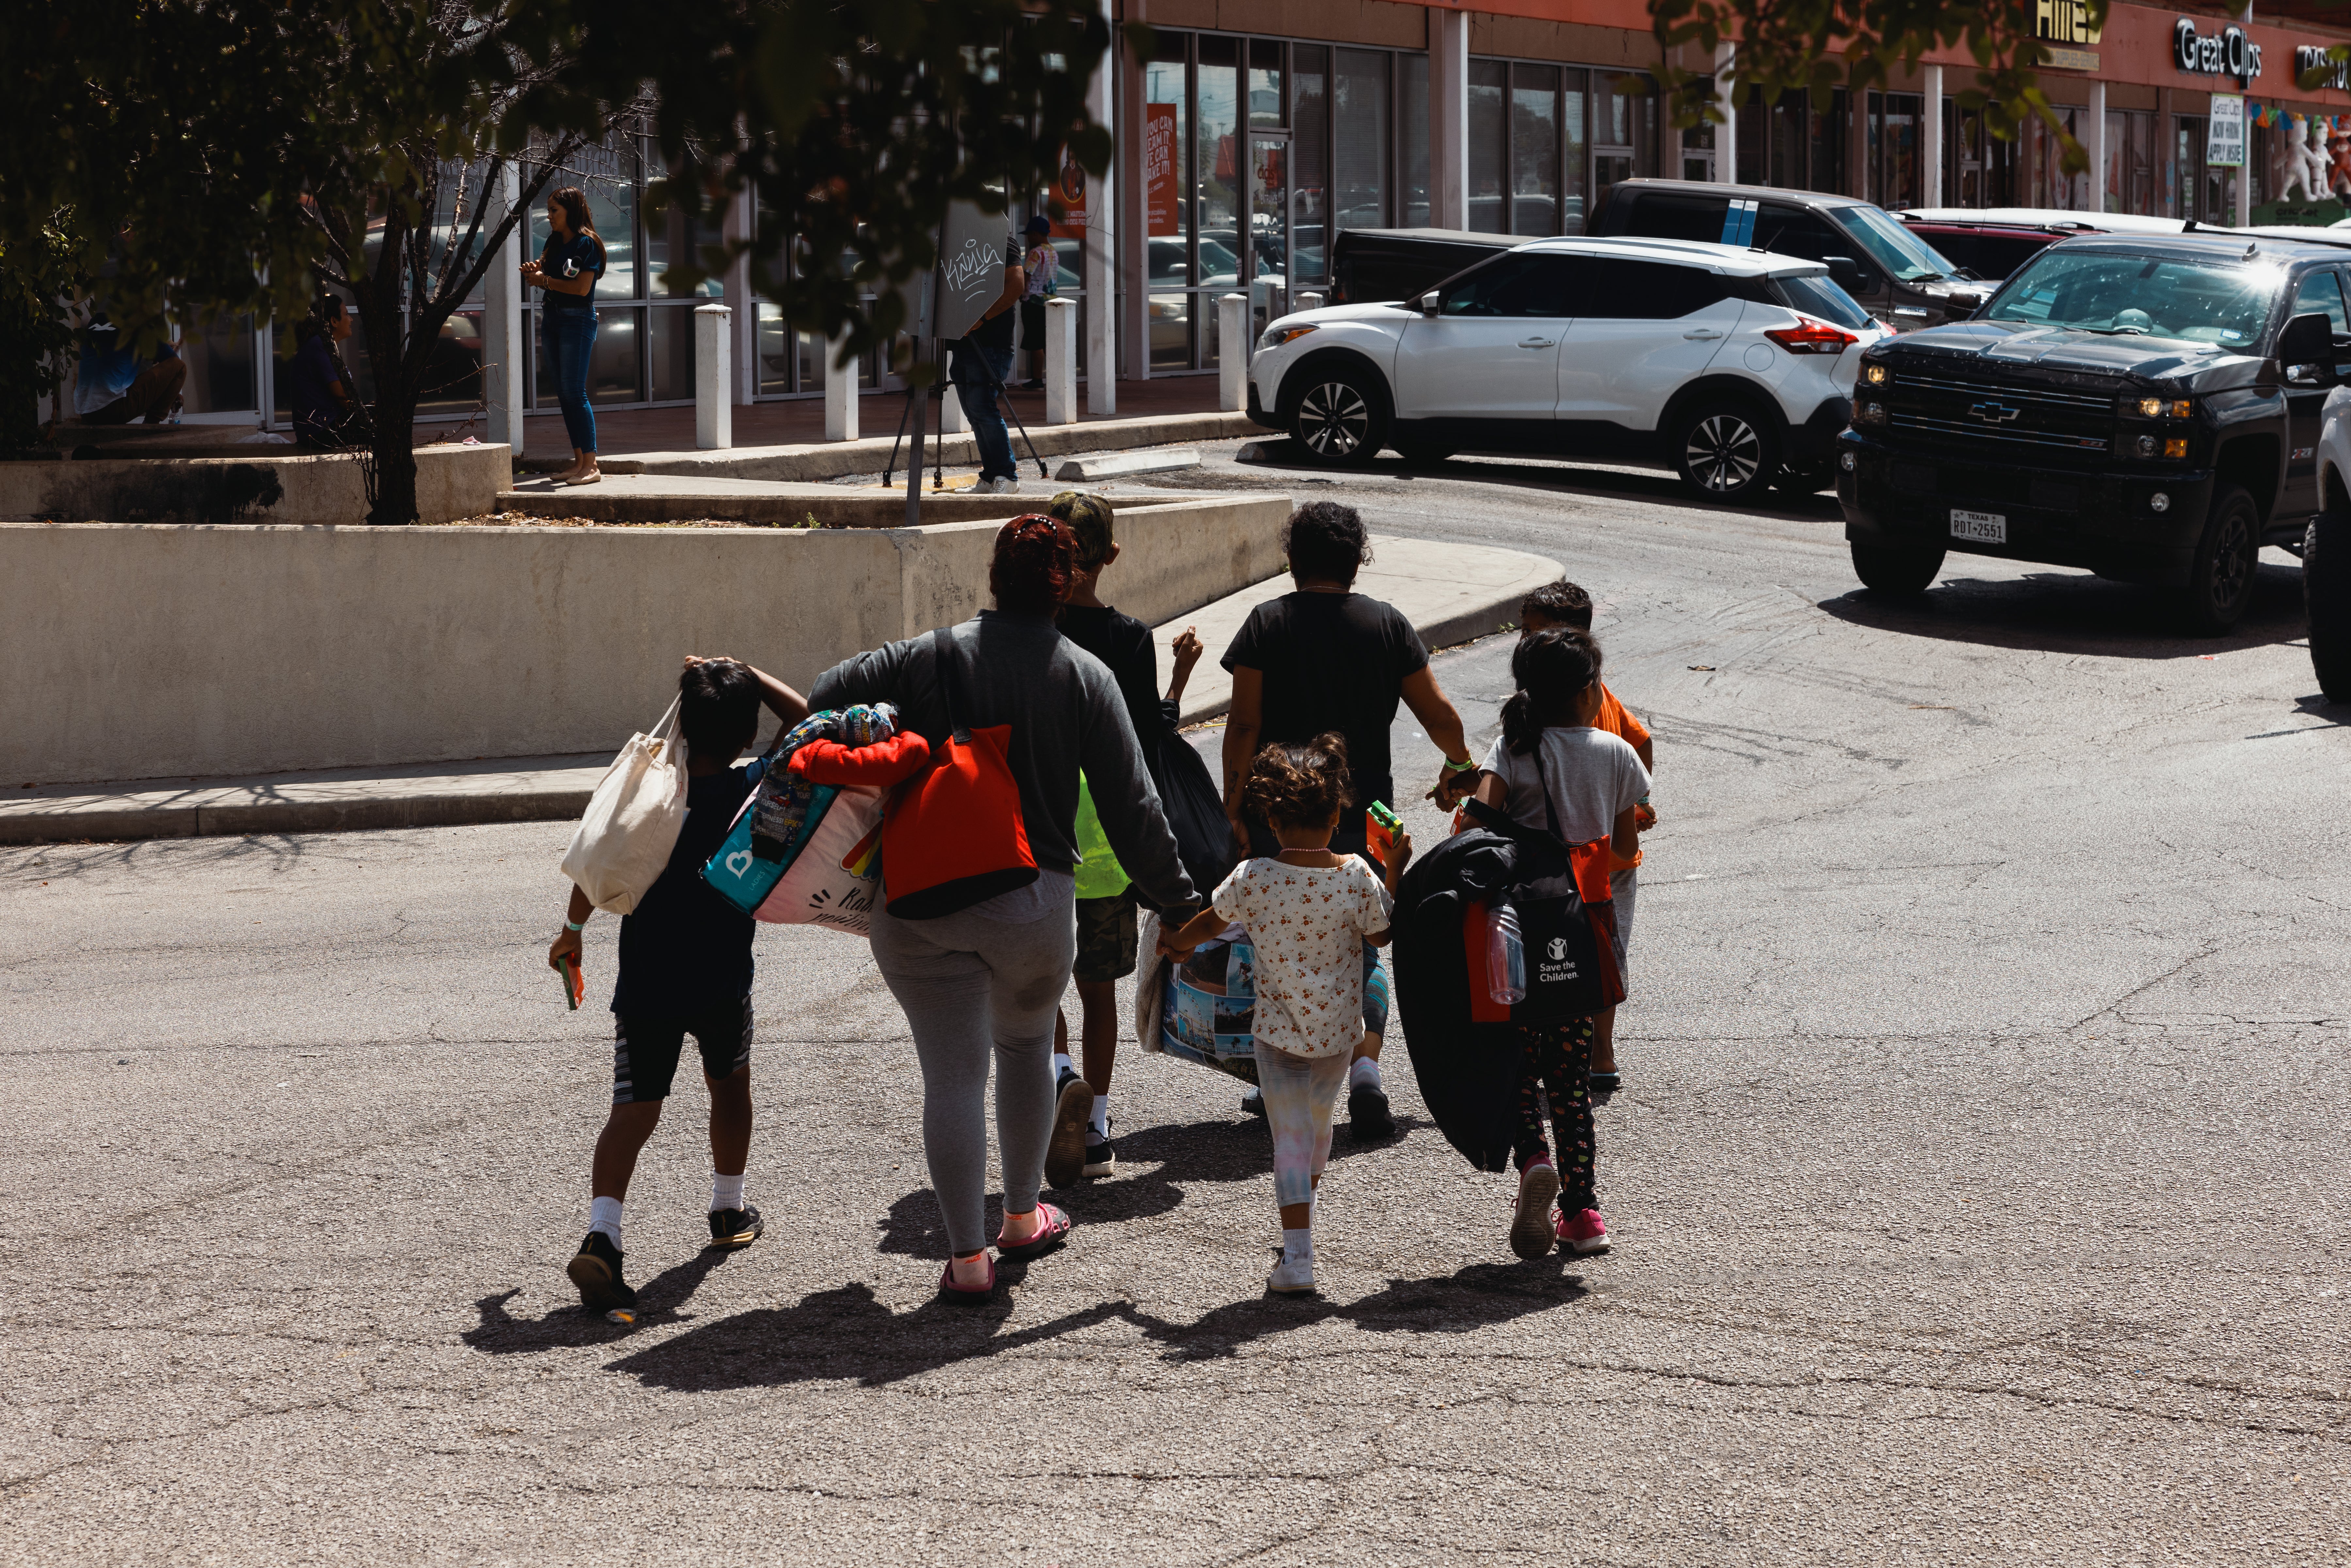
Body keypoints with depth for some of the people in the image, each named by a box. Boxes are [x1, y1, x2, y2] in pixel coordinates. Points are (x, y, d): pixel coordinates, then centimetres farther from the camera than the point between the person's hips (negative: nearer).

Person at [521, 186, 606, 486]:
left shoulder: (587, 243, -9)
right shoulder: (554, 242, 14)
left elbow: (582, 287, -17)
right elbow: (542, 275, 14)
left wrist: (544, 281, -9)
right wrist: (533, 270, -8)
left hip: (578, 319, -8)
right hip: (553, 318, 8)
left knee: (575, 392, -12)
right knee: (563, 393, 6)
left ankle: (591, 465, -11)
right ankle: (579, 461, 9)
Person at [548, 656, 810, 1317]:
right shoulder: (756, 790, -7)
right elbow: (809, 724, 5)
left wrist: (573, 930, 15)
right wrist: (748, 677, 2)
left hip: (645, 983, 0)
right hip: (722, 981, 0)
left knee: (634, 1109, -1)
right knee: (729, 1084, 26)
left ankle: (601, 1233, -21)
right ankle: (729, 1211, 38)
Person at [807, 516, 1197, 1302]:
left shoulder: (926, 656, 0)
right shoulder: (1086, 677, -1)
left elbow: (822, 702, -7)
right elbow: (1131, 806, -2)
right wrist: (1179, 899, 4)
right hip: (1034, 904, 1)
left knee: (954, 1074, 1)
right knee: (1027, 1042, 25)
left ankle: (968, 1257, 1)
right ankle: (1023, 1217, 36)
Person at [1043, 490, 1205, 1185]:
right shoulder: (1130, 638, -8)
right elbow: (1147, 745, -6)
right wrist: (1180, 676, 5)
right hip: (1107, 840, 1)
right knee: (1098, 987, 13)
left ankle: (1058, 1072, -19)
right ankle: (1095, 1131, 16)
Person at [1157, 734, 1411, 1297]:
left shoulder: (1254, 879, -14)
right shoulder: (1356, 878, -13)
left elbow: (1211, 920, 3)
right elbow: (1380, 935, 2)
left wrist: (1177, 943, 23)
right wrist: (1394, 874, 11)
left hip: (1279, 1030, -2)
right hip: (1338, 1029, 2)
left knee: (1291, 1137, 1)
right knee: (1318, 1121, 24)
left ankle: (1297, 1256, -8)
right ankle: (1305, 1207, 48)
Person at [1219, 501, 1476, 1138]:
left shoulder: (1268, 623, -4)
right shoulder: (1387, 624, 0)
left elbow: (1244, 725, -9)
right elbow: (1437, 712, 2)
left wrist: (1233, 810, -3)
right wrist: (1459, 766, 21)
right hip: (1362, 814, 1)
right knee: (1359, 949, 10)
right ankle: (1366, 1069, -9)